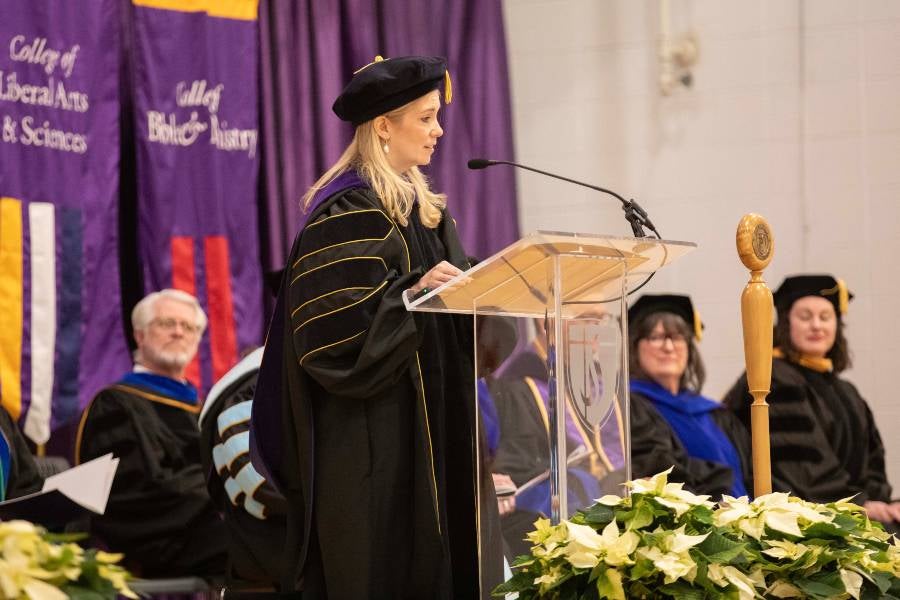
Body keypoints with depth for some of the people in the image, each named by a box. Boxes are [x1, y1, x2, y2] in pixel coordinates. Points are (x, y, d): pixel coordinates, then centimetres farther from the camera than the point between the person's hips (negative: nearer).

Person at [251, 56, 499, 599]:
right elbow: (334, 326, -19)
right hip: (369, 439, -9)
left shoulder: (419, 207, 15)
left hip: (428, 429, 9)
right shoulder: (346, 213, -12)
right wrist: (412, 292, -26)